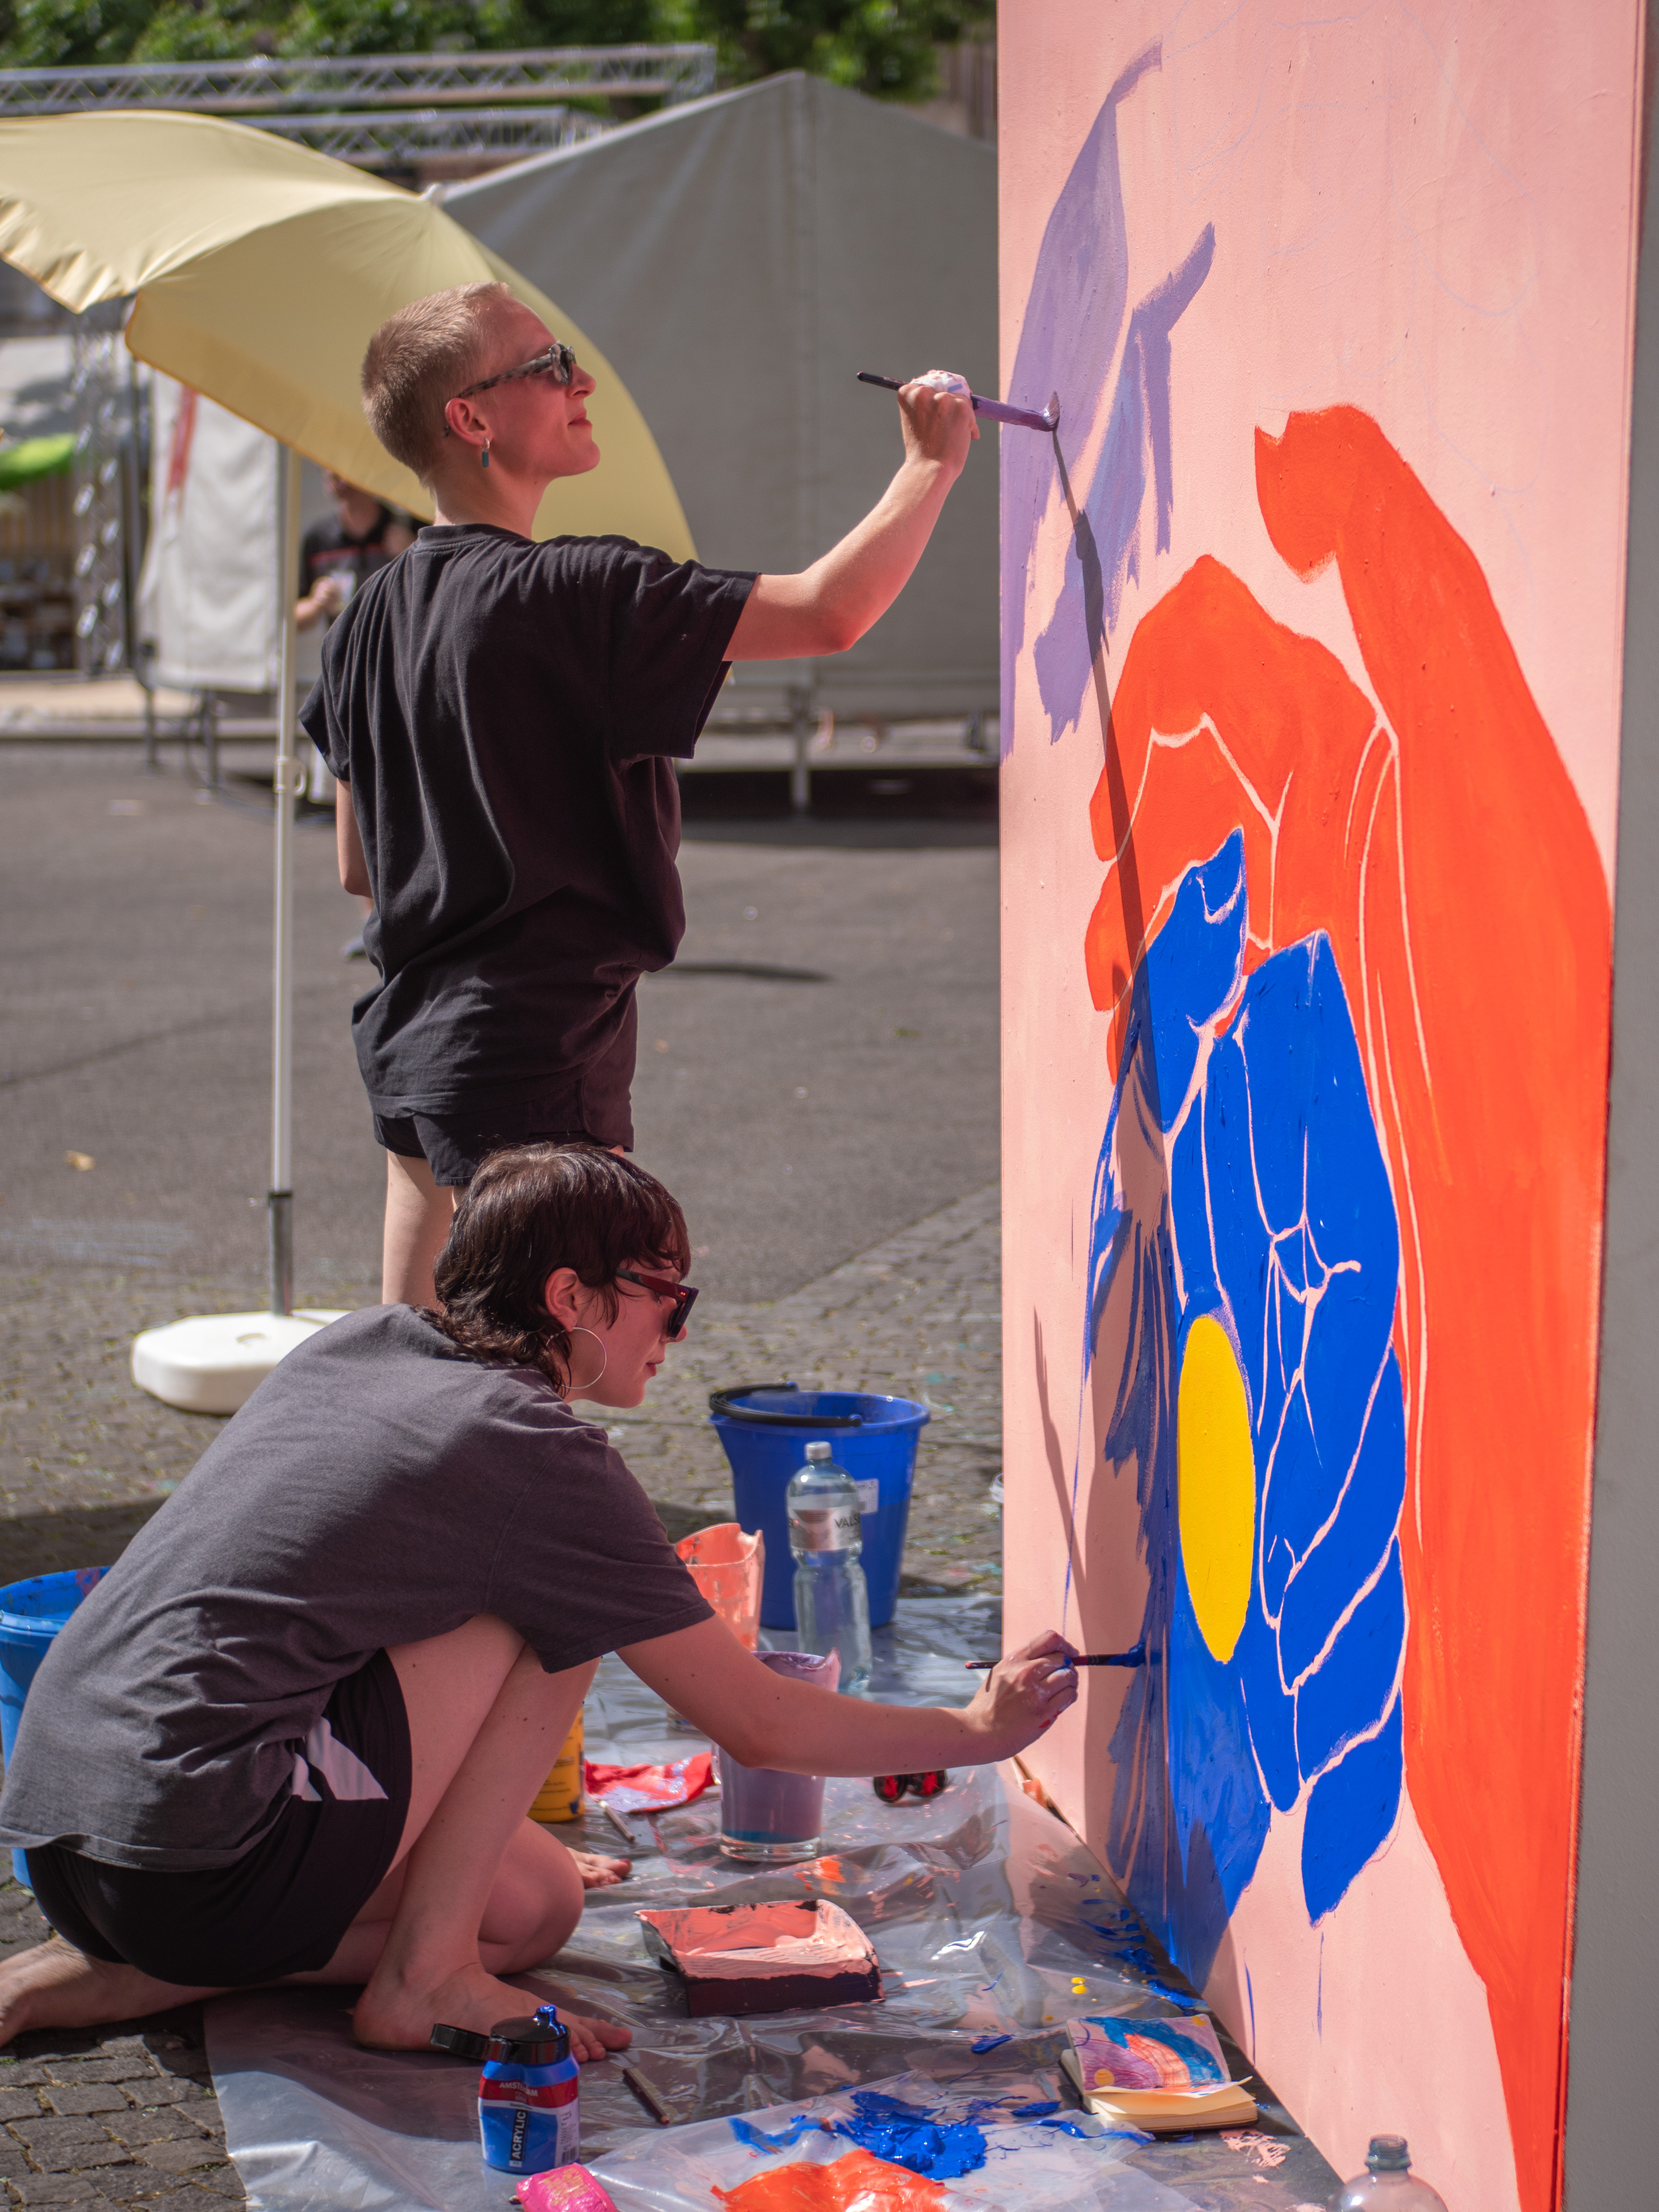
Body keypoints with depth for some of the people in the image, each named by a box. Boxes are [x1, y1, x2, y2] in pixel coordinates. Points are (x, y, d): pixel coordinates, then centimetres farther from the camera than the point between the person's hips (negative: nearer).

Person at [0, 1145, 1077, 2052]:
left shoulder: (358, 1342, 14)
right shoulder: (544, 1459, -9)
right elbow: (761, 1725, -3)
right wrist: (978, 1731, 12)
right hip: (199, 1868, -8)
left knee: (537, 1906, 18)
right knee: (556, 1625, -3)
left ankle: (132, 1975, 11)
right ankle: (424, 1977, -1)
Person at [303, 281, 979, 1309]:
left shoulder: (372, 613, 9)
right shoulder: (569, 591, -17)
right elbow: (830, 613, -21)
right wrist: (934, 462, -6)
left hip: (411, 1033, 9)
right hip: (537, 1059, -9)